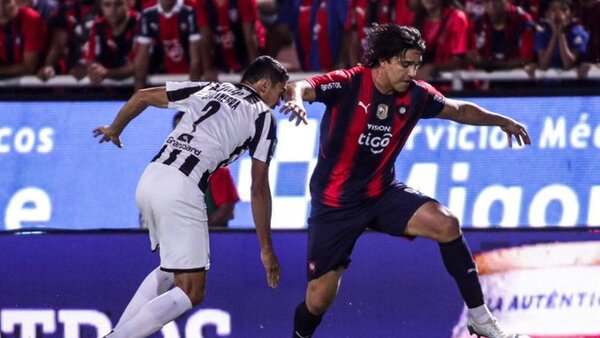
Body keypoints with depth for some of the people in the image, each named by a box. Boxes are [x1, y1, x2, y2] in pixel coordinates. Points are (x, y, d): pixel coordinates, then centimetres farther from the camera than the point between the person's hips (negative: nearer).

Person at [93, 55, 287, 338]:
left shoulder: (208, 89, 21)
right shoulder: (263, 116, 6)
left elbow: (142, 96, 27)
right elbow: (259, 188, 3)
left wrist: (114, 129, 46)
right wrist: (266, 248, 8)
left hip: (150, 179, 7)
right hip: (180, 190, -7)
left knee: (171, 270, 27)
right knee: (191, 293, 0)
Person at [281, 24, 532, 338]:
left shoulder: (415, 94, -3)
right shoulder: (349, 84, -18)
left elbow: (458, 110, 15)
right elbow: (299, 87, -34)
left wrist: (500, 120, 6)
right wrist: (296, 98, -56)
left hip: (382, 193, 4)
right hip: (335, 203, -4)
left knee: (447, 224, -20)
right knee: (318, 300, -4)